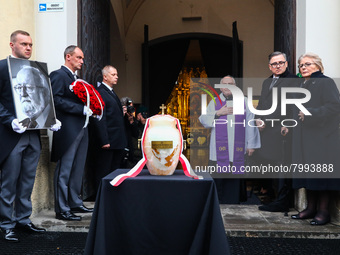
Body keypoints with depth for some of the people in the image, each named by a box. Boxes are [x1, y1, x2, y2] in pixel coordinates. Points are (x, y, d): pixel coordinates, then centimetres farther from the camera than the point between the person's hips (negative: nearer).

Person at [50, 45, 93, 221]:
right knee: (64, 172, -2)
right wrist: (82, 109, -20)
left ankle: (75, 204, 25)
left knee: (77, 170, 14)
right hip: (68, 131, -9)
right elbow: (57, 100, -18)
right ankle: (62, 210, 6)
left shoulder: (77, 78, 21)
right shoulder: (58, 75, -7)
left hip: (81, 129, 9)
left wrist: (90, 109, 4)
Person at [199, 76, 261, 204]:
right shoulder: (214, 103, 12)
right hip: (219, 149, 0)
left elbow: (250, 124, 7)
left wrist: (251, 145, 2)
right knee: (217, 178, -1)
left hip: (237, 150, 0)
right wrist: (218, 113, -8)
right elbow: (203, 120, 6)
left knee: (234, 181, 2)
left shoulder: (244, 102, 9)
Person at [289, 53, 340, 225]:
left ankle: (323, 211, 2)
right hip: (304, 138, 7)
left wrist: (310, 115, -18)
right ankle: (311, 208, 15)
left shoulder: (325, 82, -4)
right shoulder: (302, 86, 19)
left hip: (322, 138, -7)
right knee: (307, 172, 7)